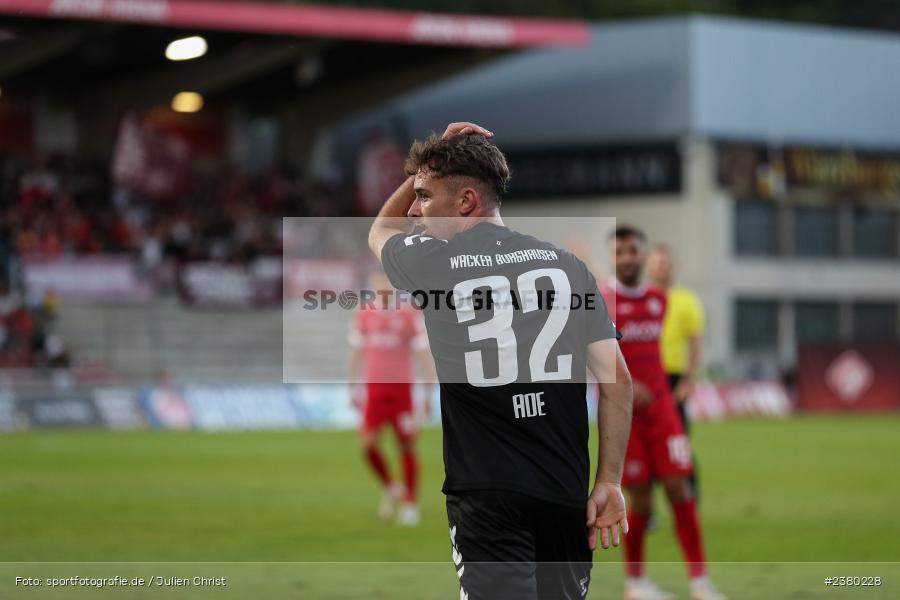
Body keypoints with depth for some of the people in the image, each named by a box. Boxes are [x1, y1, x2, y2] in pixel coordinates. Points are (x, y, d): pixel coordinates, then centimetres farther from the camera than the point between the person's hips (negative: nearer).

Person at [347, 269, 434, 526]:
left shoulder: (410, 315, -5)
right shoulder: (363, 314, 4)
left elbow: (423, 355, -3)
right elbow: (356, 353, 13)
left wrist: (428, 393, -5)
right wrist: (354, 388, 11)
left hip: (401, 389, -2)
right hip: (373, 389, 2)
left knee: (407, 445, -1)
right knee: (367, 443, -8)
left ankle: (410, 504, 10)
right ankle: (390, 488, 16)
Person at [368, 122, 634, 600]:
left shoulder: (431, 264, -2)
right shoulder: (567, 266, 6)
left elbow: (380, 231, 24)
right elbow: (617, 380, 3)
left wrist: (422, 177, 21)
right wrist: (609, 481, 6)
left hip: (487, 493, -4)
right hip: (565, 490, 4)